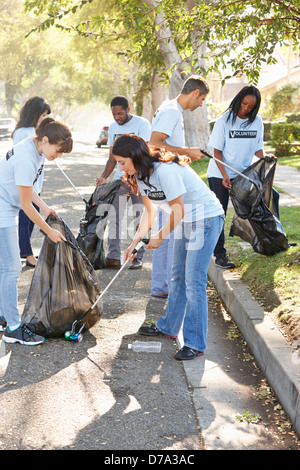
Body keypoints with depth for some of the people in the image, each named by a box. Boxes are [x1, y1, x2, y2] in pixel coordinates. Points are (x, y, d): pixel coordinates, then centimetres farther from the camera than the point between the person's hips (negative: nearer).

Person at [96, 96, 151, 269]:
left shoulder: (142, 124, -8)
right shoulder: (113, 127, 11)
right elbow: (113, 157, 15)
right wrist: (104, 177, 1)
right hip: (120, 178, 5)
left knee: (140, 219, 1)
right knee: (114, 217, -2)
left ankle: (138, 257, 9)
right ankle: (113, 258, 0)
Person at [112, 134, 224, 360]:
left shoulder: (165, 171, -29)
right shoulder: (140, 174, 1)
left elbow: (178, 210, -24)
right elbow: (150, 209, 8)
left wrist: (161, 236, -11)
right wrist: (136, 241, 2)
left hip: (207, 218, -9)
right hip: (186, 220, 9)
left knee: (194, 282, -10)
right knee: (178, 276, 17)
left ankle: (195, 344, -4)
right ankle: (169, 327, 32)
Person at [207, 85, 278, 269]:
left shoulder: (257, 121, 3)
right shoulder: (224, 121, -8)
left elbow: (258, 148, 9)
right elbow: (217, 151, -8)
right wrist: (224, 175, -19)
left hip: (244, 174, 3)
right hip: (220, 174, -3)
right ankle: (220, 254, 1)